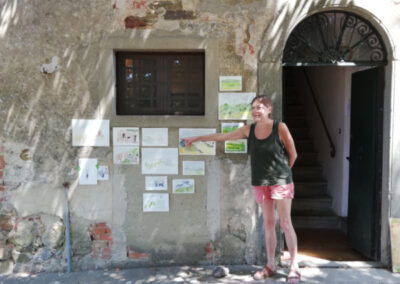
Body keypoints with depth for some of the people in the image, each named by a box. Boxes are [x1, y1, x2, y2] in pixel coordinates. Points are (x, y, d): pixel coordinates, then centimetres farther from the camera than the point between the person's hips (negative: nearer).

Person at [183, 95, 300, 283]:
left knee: (285, 223, 0)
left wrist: (282, 171, 8)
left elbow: (293, 154, -2)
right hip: (260, 183, 4)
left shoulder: (280, 127, -11)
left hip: (281, 182, -4)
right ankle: (270, 265, 22)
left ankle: (294, 267, 12)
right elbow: (222, 136, 7)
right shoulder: (249, 130, 1)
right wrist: (197, 138, 10)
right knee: (268, 224, 11)